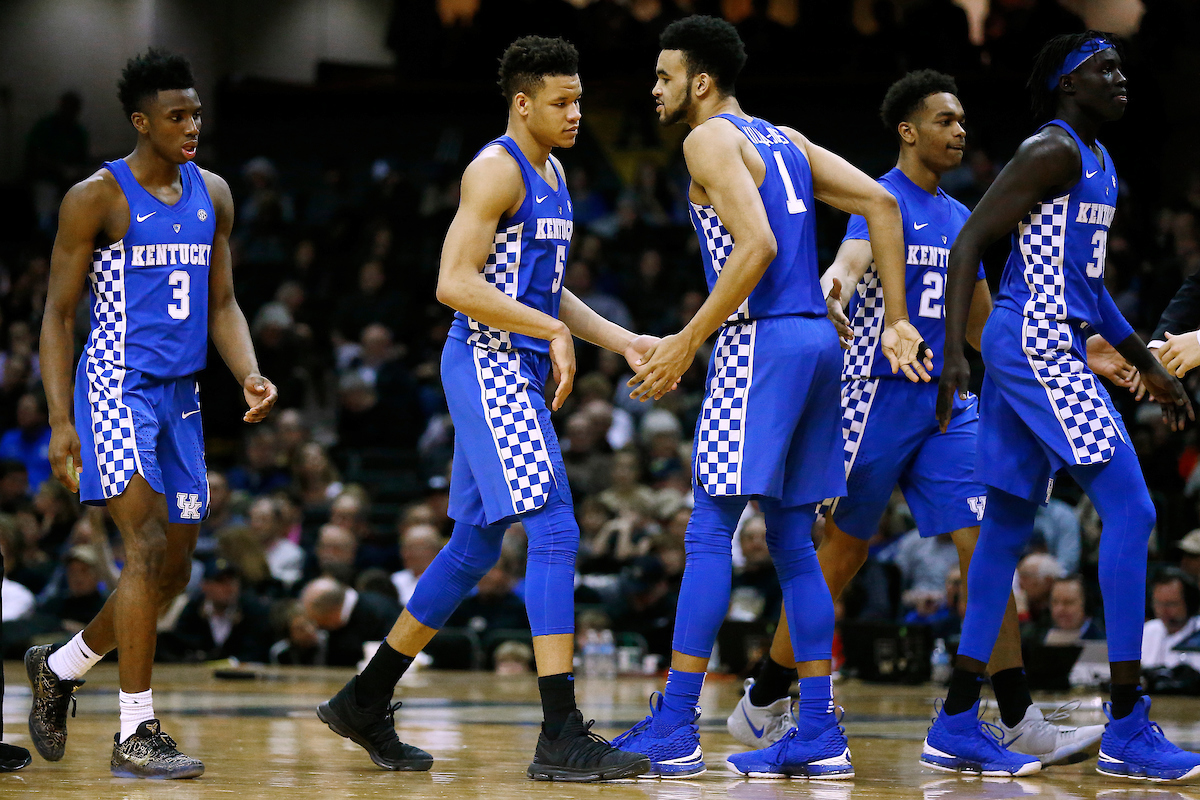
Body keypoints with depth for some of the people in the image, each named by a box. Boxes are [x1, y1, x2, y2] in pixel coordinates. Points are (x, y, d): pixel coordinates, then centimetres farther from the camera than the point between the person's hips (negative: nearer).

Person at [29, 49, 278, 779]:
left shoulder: (212, 195, 10)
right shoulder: (97, 198, -7)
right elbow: (59, 315, -5)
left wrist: (250, 375, -4)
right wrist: (61, 423, -12)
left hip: (180, 396, 7)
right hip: (117, 389, -7)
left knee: (175, 570, 9)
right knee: (149, 547, -18)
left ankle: (60, 666, 31)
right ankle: (137, 734, -14)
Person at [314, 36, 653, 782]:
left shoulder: (551, 174, 18)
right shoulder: (497, 170, -13)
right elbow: (456, 283, -21)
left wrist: (621, 339, 13)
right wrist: (553, 333, -19)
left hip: (518, 370, 10)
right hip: (488, 364, -10)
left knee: (476, 546, 14)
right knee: (556, 533, -15)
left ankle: (365, 701, 24)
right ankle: (562, 737, -17)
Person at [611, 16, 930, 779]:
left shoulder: (710, 140, -6)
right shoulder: (785, 140, 19)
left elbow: (757, 246, -19)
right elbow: (880, 203, 12)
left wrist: (687, 343, -16)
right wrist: (897, 322, 11)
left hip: (760, 342, -8)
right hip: (817, 340, 9)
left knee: (709, 535, -6)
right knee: (792, 544, 11)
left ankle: (675, 725, -7)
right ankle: (820, 735, 9)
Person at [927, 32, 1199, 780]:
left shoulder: (1099, 162, 19)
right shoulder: (1051, 151, -11)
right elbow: (970, 242, -17)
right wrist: (954, 352, -26)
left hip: (1054, 345, 10)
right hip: (1037, 344, -10)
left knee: (1009, 526, 9)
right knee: (1129, 510, -12)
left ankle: (957, 726, 12)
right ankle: (1127, 730, -11)